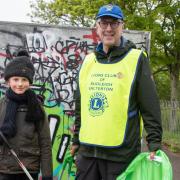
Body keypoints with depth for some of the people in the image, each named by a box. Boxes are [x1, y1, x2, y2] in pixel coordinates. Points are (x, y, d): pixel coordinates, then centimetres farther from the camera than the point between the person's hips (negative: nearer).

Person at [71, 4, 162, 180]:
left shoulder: (136, 59, -3)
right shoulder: (88, 61, 12)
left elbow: (150, 108, -5)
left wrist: (154, 143, -11)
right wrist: (76, 141, 19)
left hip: (121, 152, -4)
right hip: (87, 150, 5)